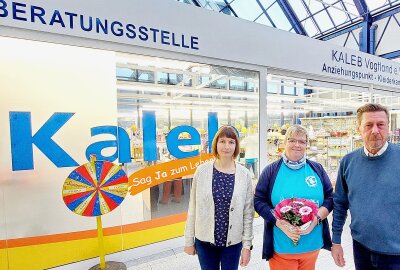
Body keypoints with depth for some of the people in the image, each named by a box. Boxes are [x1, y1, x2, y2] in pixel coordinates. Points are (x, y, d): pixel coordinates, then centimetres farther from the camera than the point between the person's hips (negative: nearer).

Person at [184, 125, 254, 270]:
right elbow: (193, 208, -4)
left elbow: (248, 212, -3)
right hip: (204, 241, 0)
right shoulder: (202, 171, -9)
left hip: (233, 242, 0)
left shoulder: (244, 174, -8)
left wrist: (247, 244, -1)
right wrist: (189, 240, 1)